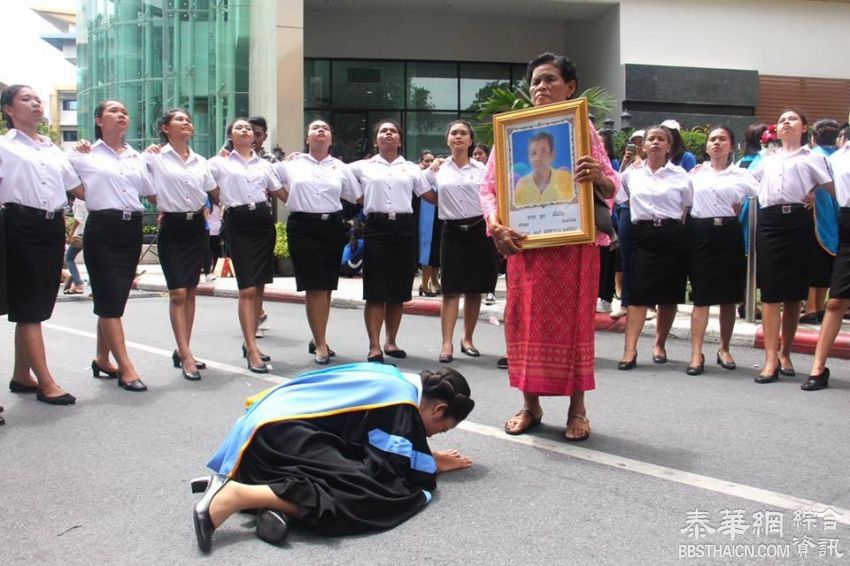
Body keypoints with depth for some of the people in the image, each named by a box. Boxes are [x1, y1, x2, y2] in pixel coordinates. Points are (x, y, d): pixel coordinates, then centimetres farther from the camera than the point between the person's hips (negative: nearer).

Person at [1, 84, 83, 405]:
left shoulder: (53, 149, 19)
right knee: (29, 306, -4)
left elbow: (79, 189, 21)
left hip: (53, 226, 7)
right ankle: (46, 383, -3)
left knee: (40, 304, 10)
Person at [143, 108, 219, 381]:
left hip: (197, 227, 5)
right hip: (172, 228, -5)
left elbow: (216, 194, 18)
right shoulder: (154, 157, -2)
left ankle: (182, 350, 16)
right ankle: (186, 357, -7)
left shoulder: (200, 161, 11)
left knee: (190, 292, 7)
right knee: (178, 293, -9)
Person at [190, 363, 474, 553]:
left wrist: (428, 460, 27)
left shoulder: (392, 379, 19)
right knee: (367, 494, -22)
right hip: (281, 432, -10)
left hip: (271, 423, 10)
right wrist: (432, 466, 11)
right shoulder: (402, 403, -7)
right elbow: (390, 473, -7)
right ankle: (237, 493, -28)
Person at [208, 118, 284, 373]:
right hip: (238, 223, -4)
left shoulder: (264, 164, 16)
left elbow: (281, 192, 18)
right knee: (247, 289, -10)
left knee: (259, 287, 7)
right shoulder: (219, 163, 6)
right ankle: (252, 351, -8)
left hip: (263, 220, 4)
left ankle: (250, 342, 19)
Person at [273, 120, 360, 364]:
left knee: (327, 286, 7)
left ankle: (318, 339, 20)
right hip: (303, 227, -3)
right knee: (315, 286, -6)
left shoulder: (340, 167, 11)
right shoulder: (292, 163, 6)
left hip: (332, 227, 3)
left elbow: (359, 197, 15)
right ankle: (321, 344, 0)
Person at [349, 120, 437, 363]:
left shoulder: (412, 169, 13)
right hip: (376, 227, -2)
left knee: (399, 290, 7)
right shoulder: (363, 167, 9)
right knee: (375, 290, -5)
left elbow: (432, 197, 13)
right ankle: (374, 346, -2)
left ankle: (391, 341, 19)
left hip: (403, 228, 2)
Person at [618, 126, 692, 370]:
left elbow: (688, 210, 6)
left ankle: (660, 344, 20)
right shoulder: (632, 174, 9)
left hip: (672, 235, 0)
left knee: (669, 294, 5)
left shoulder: (680, 175, 6)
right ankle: (630, 349, -9)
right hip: (642, 234, 0)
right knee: (638, 293, -7)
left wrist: (686, 238, -1)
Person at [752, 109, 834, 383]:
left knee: (794, 293, 3)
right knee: (770, 292, -5)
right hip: (769, 221, 2)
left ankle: (785, 354, 16)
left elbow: (833, 188, 1)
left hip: (797, 222, -2)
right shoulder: (767, 158, 22)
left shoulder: (811, 157, 11)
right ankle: (771, 359, -7)